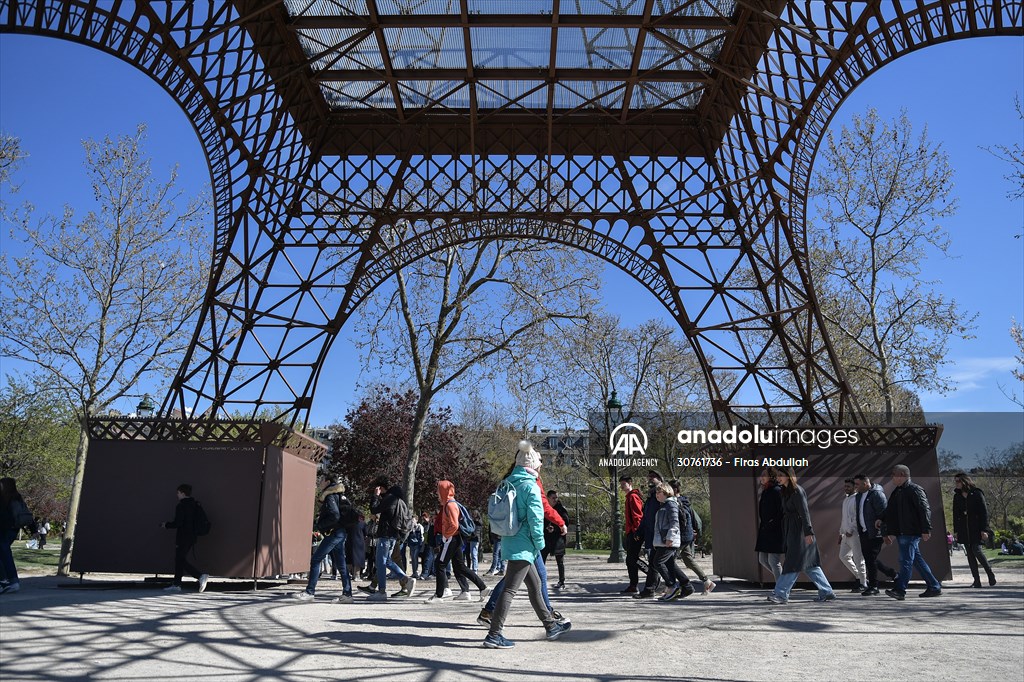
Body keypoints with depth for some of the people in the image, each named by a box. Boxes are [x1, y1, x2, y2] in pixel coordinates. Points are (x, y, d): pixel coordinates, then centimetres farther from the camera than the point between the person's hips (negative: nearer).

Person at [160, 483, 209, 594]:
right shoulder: (193, 505, 10)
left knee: (181, 561, -4)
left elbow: (177, 523, -20)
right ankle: (176, 584, 19)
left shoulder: (181, 506, -15)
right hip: (191, 538, 9)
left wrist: (166, 524, -2)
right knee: (179, 560, 16)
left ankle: (201, 576, -17)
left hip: (183, 538, -9)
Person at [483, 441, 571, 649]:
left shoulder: (508, 483, 9)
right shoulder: (531, 486, -14)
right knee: (510, 589, -6)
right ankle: (494, 635, -5)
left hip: (510, 542, 9)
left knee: (534, 584, 18)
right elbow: (535, 518, -18)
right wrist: (539, 544, -6)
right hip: (523, 546, -9)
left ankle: (551, 626, 30)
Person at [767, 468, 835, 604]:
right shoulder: (785, 491, 14)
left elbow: (804, 512, -18)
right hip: (791, 532, 9)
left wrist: (808, 532, -22)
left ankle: (780, 594, -7)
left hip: (800, 532, -9)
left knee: (793, 563, -7)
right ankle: (826, 592, 19)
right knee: (809, 564, 12)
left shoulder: (797, 491, -13)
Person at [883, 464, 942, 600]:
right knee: (916, 560, 13)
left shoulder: (915, 490, -8)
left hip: (912, 532, -9)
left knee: (906, 560, -11)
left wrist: (926, 530, -19)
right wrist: (890, 532, 17)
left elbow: (925, 509, -14)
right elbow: (890, 512, 19)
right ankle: (934, 587, 22)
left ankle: (900, 590, -14)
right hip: (902, 532, 9)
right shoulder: (897, 492, 18)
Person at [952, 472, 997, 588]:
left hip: (976, 529, -5)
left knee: (977, 550, -13)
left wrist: (984, 529, -12)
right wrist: (956, 531, 11)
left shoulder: (977, 494, -3)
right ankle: (977, 581, 6)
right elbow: (955, 514, 15)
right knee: (970, 554, 2)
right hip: (964, 530, 5)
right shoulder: (957, 496, 12)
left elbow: (984, 512, -5)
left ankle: (990, 573, 10)